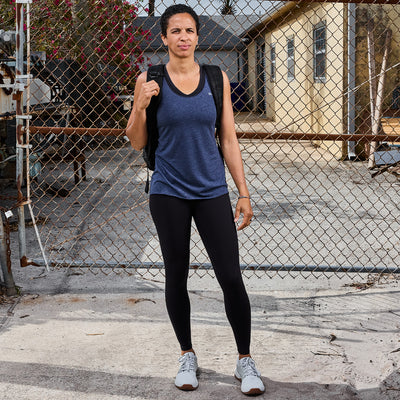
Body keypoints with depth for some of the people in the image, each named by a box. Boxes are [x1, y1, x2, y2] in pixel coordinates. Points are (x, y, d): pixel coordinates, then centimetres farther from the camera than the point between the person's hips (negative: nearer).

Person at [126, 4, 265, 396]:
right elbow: (137, 143, 3)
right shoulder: (149, 80, -1)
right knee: (176, 276, 8)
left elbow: (229, 140, 5)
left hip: (212, 191, 1)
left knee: (231, 277, -3)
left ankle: (245, 361, 12)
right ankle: (187, 356, 26)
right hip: (168, 191, 0)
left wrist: (244, 194, 3)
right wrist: (140, 106, -15)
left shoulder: (216, 78, 3)